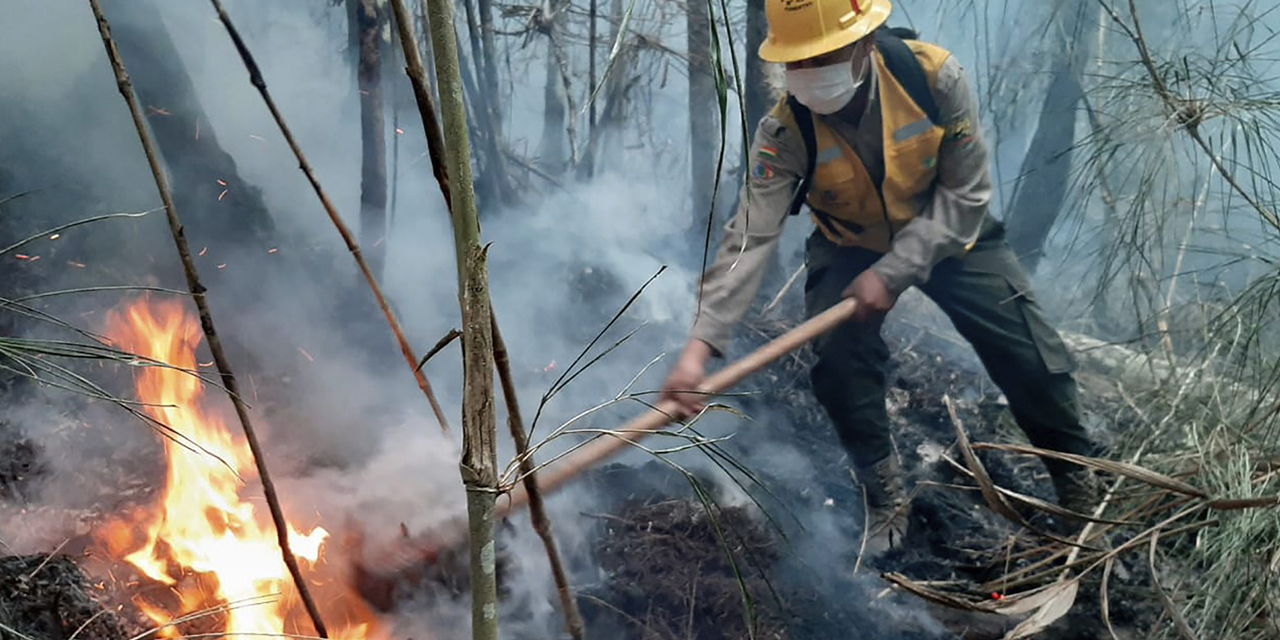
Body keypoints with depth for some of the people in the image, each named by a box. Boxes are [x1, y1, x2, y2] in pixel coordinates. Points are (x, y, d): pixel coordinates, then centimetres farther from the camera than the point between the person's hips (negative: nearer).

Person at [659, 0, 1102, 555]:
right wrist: (699, 347, -48)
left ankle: (1078, 480, 20)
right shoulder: (785, 134, -28)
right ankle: (884, 494, 3)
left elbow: (965, 193, -23)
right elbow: (749, 240, -36)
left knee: (1032, 355, -7)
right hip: (850, 248, 0)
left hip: (947, 234, 0)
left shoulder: (934, 75, -30)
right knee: (839, 361, -22)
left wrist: (894, 272, -32)